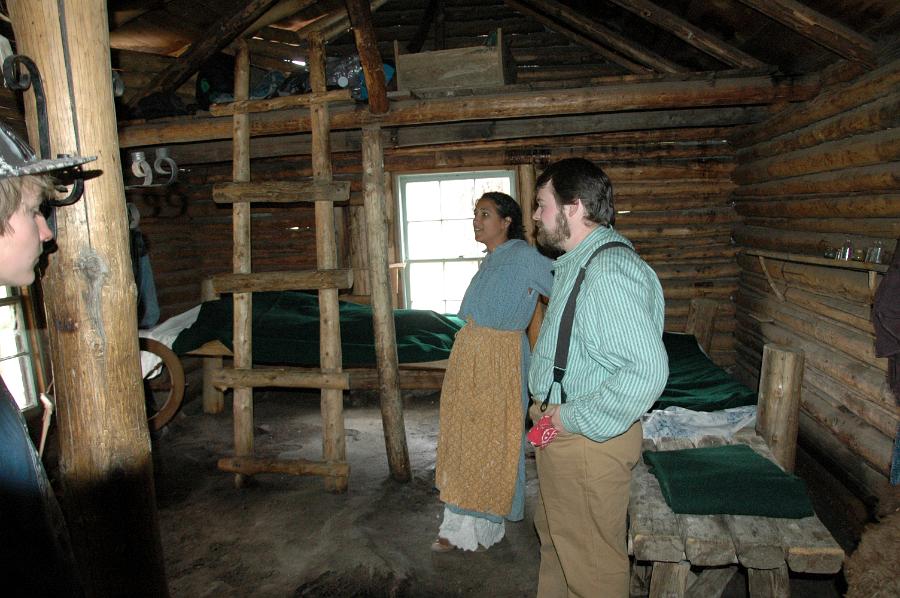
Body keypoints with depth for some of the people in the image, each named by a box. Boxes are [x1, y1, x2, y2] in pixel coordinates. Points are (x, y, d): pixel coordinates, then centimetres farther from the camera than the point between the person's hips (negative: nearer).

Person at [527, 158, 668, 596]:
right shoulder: (575, 264, 10)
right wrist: (545, 402, 14)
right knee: (554, 534, 27)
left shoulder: (611, 272, -25)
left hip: (589, 441, -10)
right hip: (560, 427, 10)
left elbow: (647, 370, -33)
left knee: (591, 557, 9)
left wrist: (576, 419, -23)